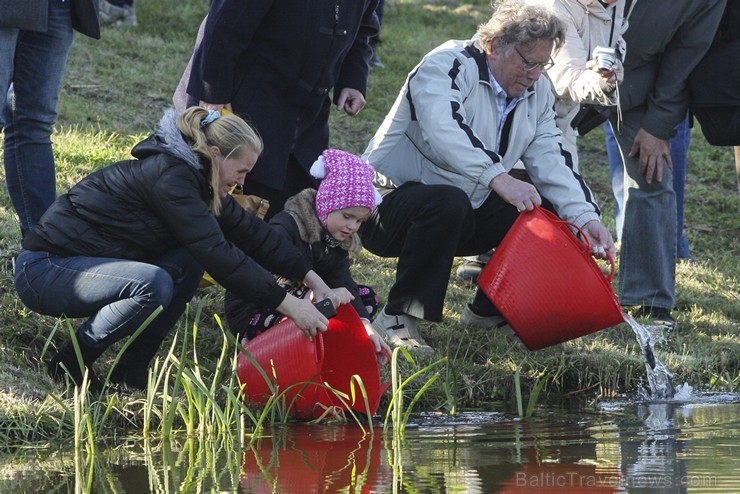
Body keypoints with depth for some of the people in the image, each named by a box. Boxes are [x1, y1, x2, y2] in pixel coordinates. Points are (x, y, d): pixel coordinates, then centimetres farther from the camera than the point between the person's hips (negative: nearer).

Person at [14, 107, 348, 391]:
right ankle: (70, 363, -11)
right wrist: (288, 304, -24)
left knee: (188, 261, -1)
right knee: (153, 285, -31)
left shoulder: (191, 175, 7)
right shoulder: (169, 178, -22)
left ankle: (131, 371, 1)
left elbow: (251, 232, 11)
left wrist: (311, 278, 6)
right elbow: (219, 255, -26)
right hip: (43, 272, -10)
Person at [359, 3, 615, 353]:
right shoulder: (447, 67, -18)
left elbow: (551, 160, -2)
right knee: (449, 203, -38)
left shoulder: (536, 92, 7)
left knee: (547, 208, -3)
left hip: (460, 218, 8)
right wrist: (498, 178, -48)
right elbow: (443, 131, -37)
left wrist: (584, 217, -19)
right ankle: (396, 320, -28)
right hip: (391, 203, -8)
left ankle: (487, 312, 9)